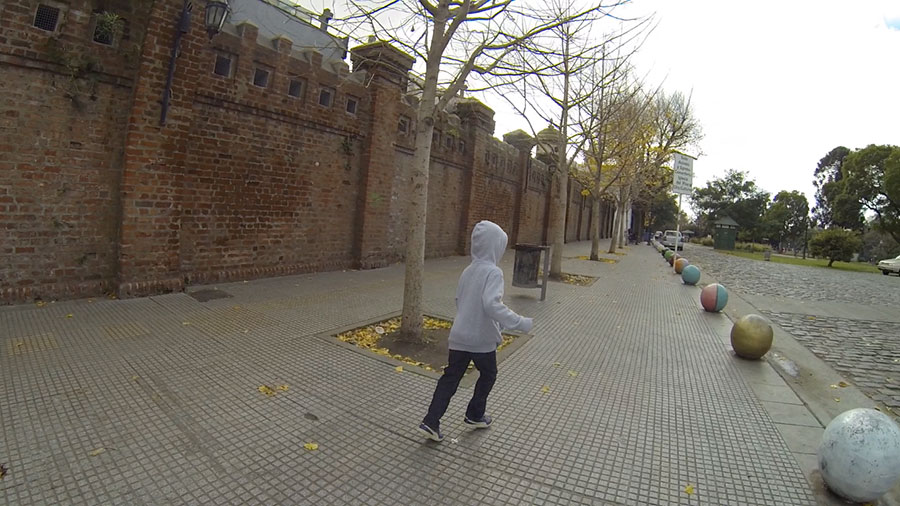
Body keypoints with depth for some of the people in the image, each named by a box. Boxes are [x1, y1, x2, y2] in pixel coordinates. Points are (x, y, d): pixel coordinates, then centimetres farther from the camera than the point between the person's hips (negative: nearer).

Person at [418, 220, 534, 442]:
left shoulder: (467, 271, 7)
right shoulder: (493, 272, -17)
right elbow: (492, 305, -30)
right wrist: (520, 323, -25)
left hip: (459, 336, 6)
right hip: (482, 338, -6)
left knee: (450, 378, 12)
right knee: (488, 375, 20)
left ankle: (431, 422, 9)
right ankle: (475, 415, 33)